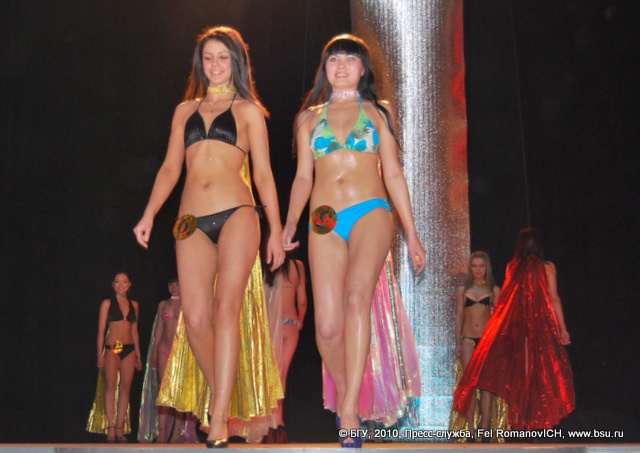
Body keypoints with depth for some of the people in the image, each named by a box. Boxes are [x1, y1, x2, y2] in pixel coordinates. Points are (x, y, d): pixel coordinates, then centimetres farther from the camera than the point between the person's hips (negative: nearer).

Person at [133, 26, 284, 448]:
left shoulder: (248, 110, 13)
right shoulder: (185, 110, 22)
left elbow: (264, 174, 9)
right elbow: (170, 168, 18)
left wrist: (276, 231, 4)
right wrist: (149, 215, 5)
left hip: (236, 215, -3)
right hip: (192, 222, 3)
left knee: (226, 309, -13)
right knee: (197, 319, -6)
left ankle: (219, 420, -13)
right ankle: (220, 394, 16)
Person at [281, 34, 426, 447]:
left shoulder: (378, 113, 16)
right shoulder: (310, 117, 19)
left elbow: (393, 174, 13)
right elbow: (303, 177, 16)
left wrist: (412, 234, 8)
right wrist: (291, 222, 0)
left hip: (371, 213, -2)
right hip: (325, 222, 2)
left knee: (357, 297, -28)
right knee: (327, 325, -8)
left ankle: (349, 411, -29)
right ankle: (345, 395, 18)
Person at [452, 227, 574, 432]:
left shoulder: (511, 267, 6)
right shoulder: (547, 267, 0)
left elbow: (506, 298, 3)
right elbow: (554, 299, -2)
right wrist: (562, 328, 1)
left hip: (514, 325, 2)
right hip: (541, 324, -2)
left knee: (517, 369, 6)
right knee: (540, 368, 2)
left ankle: (518, 416, 3)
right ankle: (535, 416, -1)